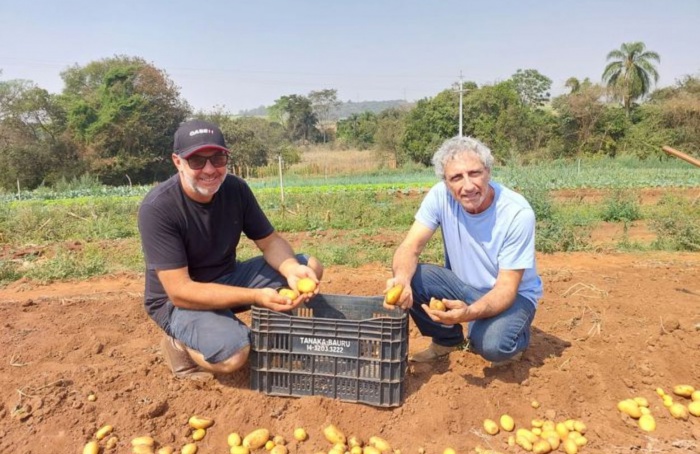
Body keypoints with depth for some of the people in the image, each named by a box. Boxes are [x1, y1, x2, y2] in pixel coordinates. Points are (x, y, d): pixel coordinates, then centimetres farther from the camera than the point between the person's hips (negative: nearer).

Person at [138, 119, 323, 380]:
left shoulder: (236, 189, -10)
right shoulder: (157, 208, -26)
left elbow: (270, 241, -3)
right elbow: (180, 291, -29)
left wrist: (292, 270, -27)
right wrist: (256, 296, -36)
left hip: (228, 279, 6)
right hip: (176, 300, -5)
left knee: (310, 268, -6)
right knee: (232, 352, -34)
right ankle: (179, 344, -1)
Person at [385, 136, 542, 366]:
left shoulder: (518, 213, -27)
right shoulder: (440, 196, -18)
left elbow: (507, 287, -26)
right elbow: (410, 246, -21)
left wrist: (469, 312, -47)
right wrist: (401, 279, -45)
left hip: (513, 295, -3)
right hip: (463, 286, 4)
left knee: (491, 344, -33)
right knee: (412, 279, -23)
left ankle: (510, 337, 7)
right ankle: (447, 339, 6)